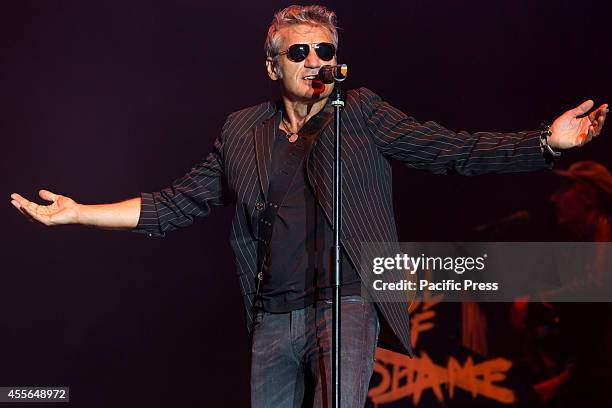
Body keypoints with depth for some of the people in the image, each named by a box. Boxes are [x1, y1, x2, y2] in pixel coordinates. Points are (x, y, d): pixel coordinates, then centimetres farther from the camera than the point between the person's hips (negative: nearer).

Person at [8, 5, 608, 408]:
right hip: (272, 318, 4)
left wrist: (547, 142, -15)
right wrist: (79, 212, 9)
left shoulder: (361, 113, 5)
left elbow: (453, 151, -3)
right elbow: (177, 204, 13)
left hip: (345, 305, -3)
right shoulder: (242, 131, 12)